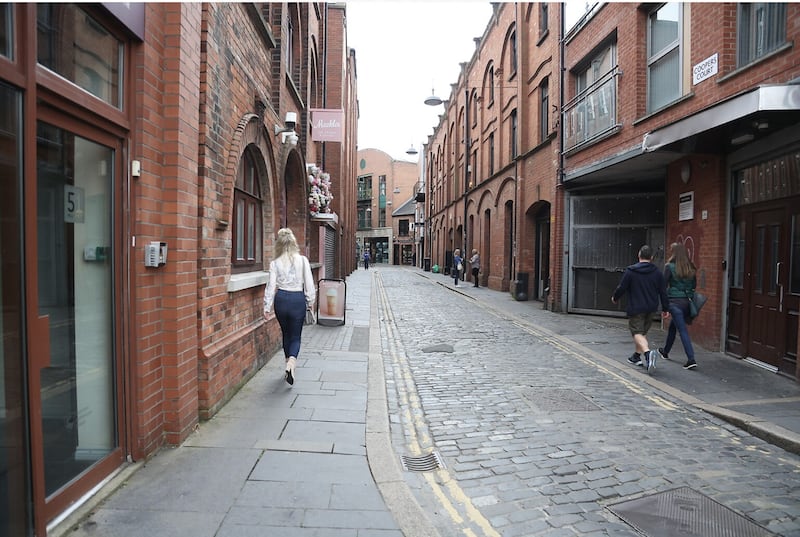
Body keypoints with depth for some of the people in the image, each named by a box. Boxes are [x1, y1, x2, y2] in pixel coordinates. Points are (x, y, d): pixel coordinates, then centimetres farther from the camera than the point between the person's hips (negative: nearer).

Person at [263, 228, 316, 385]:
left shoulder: (275, 263, -3)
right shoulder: (303, 260, -5)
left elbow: (271, 286, -4)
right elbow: (309, 283, -4)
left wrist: (267, 307, 2)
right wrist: (310, 301, 9)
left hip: (281, 299, 2)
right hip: (298, 299, -1)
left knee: (286, 333, 21)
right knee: (295, 336, 7)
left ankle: (290, 364, 31)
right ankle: (291, 362, -20)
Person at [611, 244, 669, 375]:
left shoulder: (630, 271, -9)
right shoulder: (657, 272, 4)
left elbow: (621, 288, -6)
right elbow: (663, 292, 6)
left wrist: (614, 297, 13)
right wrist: (665, 308, 15)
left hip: (636, 308, -5)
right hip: (651, 309, 5)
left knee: (637, 333, -6)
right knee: (643, 332, 19)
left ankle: (647, 352, -32)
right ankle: (637, 356, 29)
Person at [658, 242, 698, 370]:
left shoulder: (670, 266, -9)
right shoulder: (691, 268, 7)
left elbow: (664, 285, -9)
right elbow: (694, 286, 11)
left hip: (675, 301, -6)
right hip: (688, 301, 6)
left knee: (682, 330, -3)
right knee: (672, 326, 22)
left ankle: (691, 359, -8)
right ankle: (665, 351, 37)